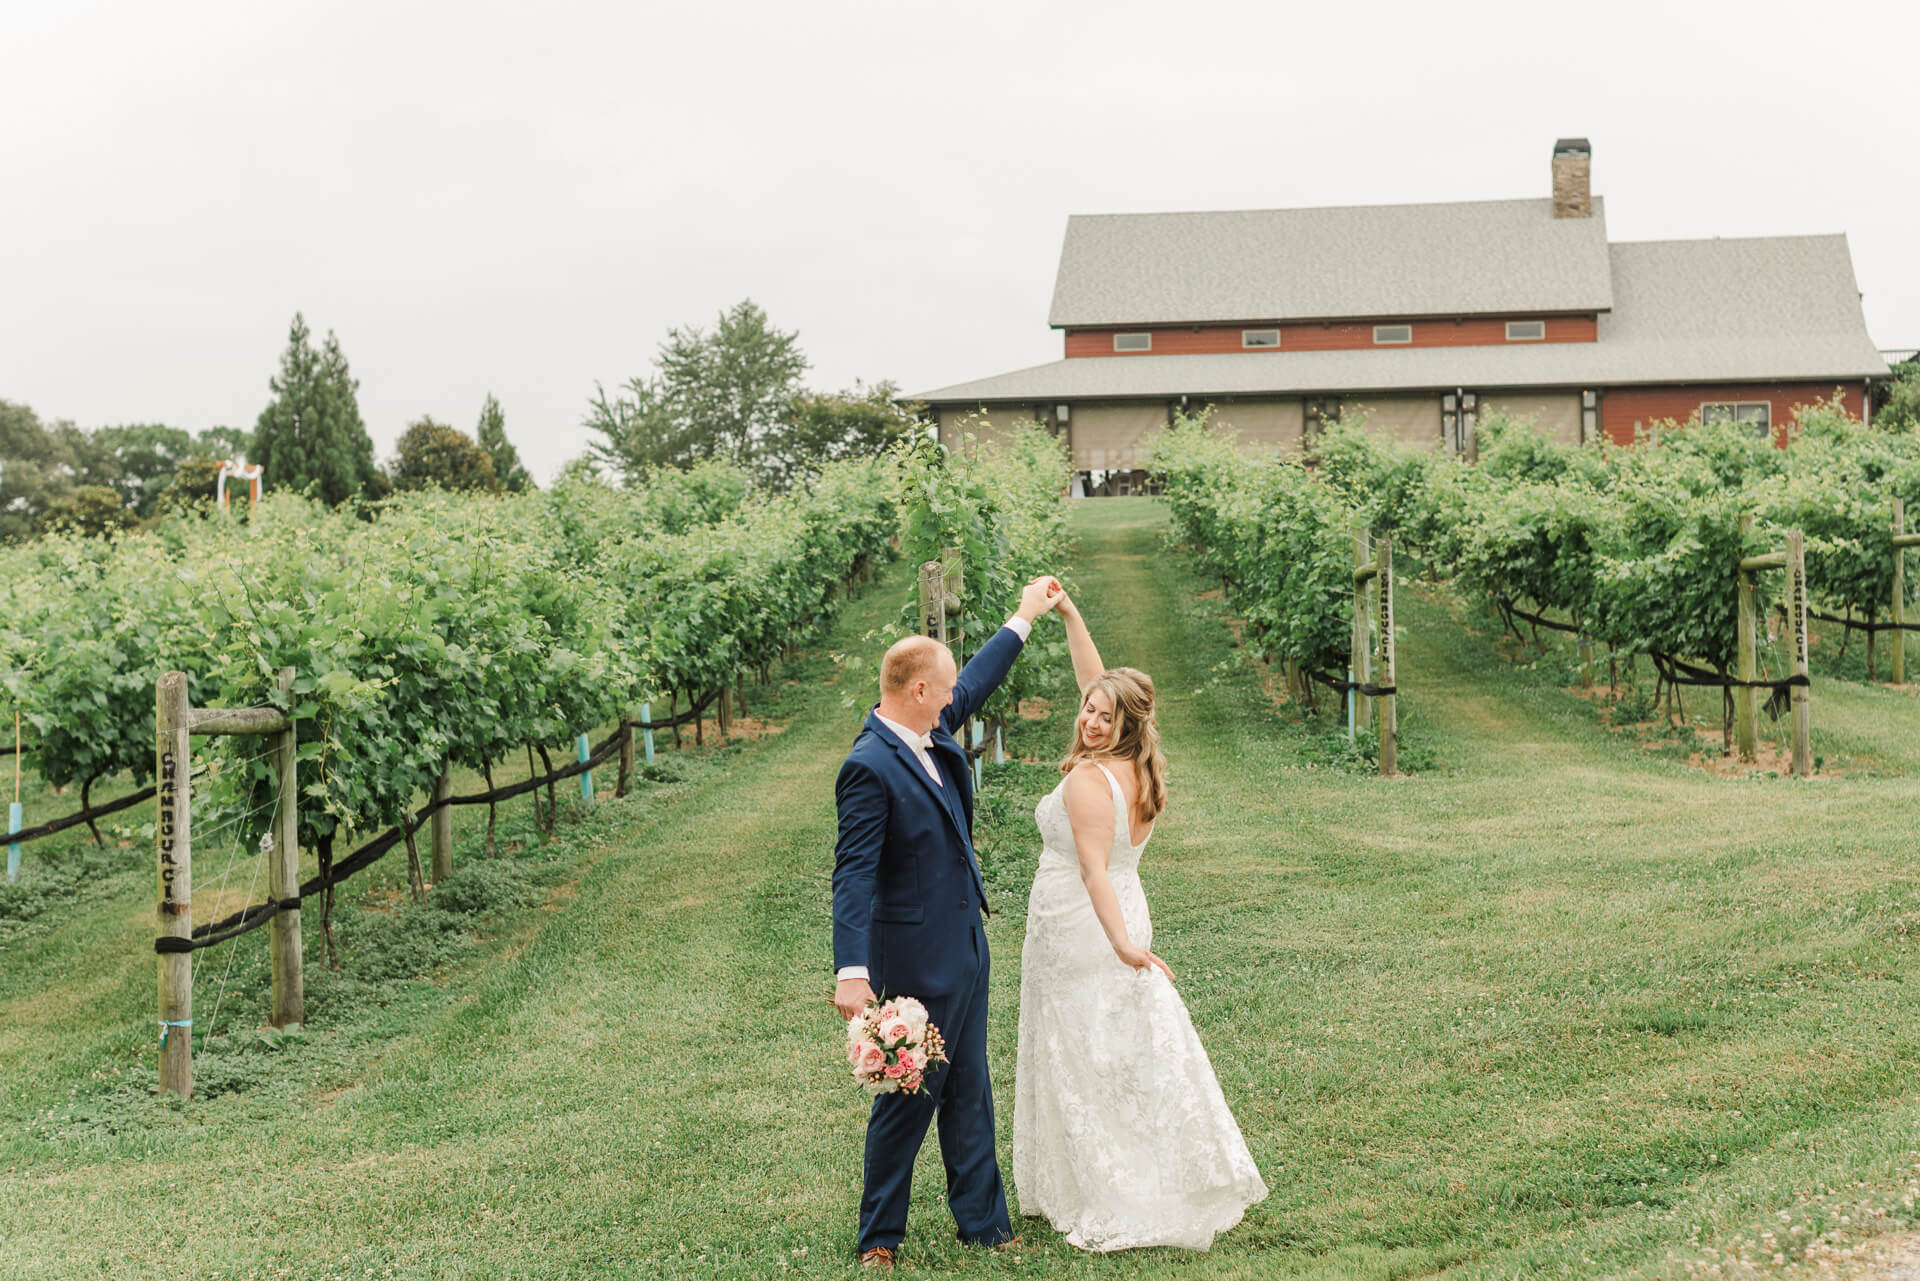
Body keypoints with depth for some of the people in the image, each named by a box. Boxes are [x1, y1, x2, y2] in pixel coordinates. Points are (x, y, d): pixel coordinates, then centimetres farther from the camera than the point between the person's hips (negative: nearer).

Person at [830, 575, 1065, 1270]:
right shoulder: (870, 767, -22)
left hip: (964, 949, 9)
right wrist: (852, 971, -32)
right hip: (916, 959, -9)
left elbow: (978, 682, 25)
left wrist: (1024, 616, 33)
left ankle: (982, 1220, 26)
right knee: (910, 1096, 2)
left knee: (969, 1091, 16)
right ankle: (879, 1237, 17)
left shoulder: (932, 733, 4)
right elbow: (853, 875, -26)